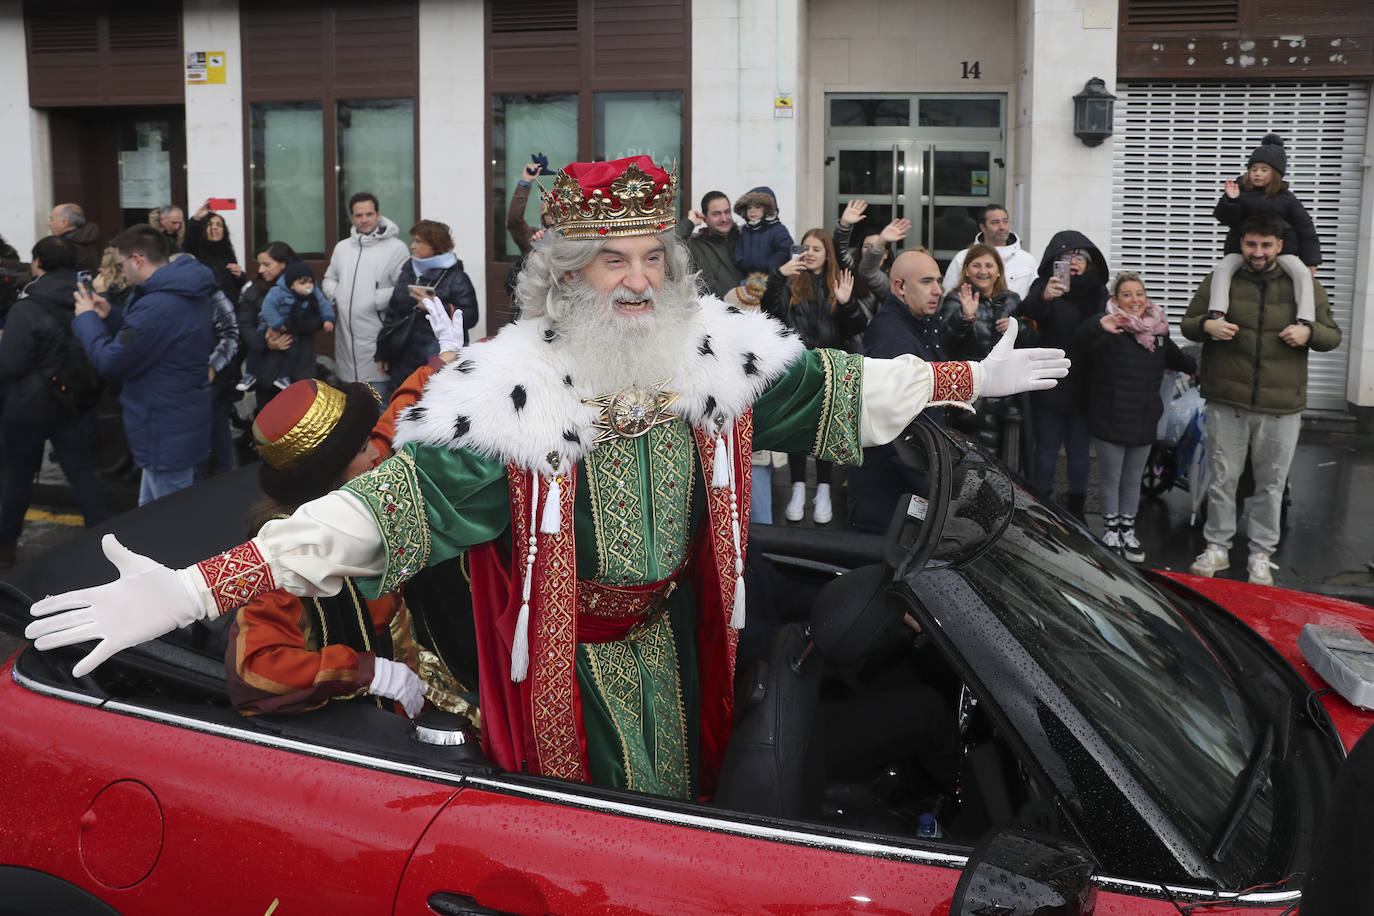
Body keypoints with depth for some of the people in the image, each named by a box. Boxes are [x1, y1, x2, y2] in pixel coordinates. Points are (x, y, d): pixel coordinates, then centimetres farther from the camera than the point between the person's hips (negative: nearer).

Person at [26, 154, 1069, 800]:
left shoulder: (722, 358, -8)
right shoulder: (511, 393, -25)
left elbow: (836, 385, 6)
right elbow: (392, 498, -33)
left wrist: (972, 378, 11)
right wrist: (193, 591, -43)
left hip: (675, 636, 5)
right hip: (565, 655, -5)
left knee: (686, 805, 23)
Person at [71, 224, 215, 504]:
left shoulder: (158, 306, -26)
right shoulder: (189, 293, 7)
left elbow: (110, 362, -21)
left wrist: (86, 318, -6)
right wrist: (111, 315, 7)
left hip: (166, 435, -10)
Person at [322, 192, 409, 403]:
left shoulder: (396, 247, -5)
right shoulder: (342, 247, 16)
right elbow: (329, 278, 28)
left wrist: (379, 300, -19)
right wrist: (334, 293, 7)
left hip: (378, 340, -6)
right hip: (347, 337, 7)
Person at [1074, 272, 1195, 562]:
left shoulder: (1158, 330, 8)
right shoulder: (1109, 328, -12)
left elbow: (1174, 357, 29)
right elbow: (1081, 343, -33)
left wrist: (1196, 367, 43)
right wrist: (1099, 326, -52)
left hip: (1144, 420, 5)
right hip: (1110, 417, -5)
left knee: (1133, 479, 13)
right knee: (1110, 478, 6)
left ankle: (1128, 531, 25)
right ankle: (1111, 530, 20)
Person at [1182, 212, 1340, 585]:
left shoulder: (1305, 285, 8)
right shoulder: (1219, 282, 6)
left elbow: (1332, 335, 12)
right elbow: (1187, 324, 12)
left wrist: (1309, 332, -10)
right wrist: (1207, 325, -11)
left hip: (1281, 407, 0)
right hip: (1227, 403, 0)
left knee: (1271, 484, 7)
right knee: (1222, 479, 5)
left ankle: (1261, 555, 19)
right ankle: (1217, 548, 18)